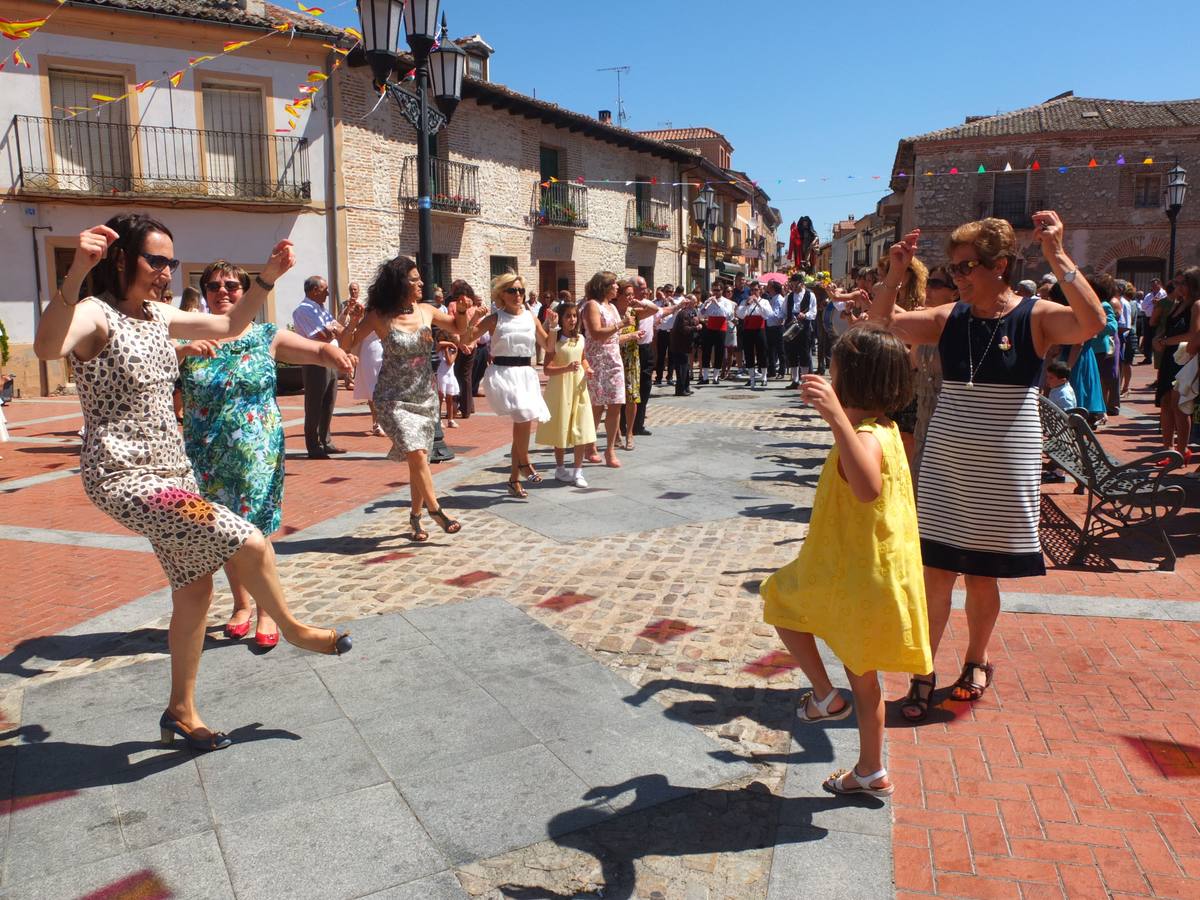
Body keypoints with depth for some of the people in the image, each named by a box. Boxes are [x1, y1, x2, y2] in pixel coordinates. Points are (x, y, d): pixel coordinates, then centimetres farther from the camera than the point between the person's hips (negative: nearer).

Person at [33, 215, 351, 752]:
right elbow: (47, 348, -36)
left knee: (196, 588, 12)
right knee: (249, 543, -17)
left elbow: (229, 326, 22)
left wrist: (268, 278, 10)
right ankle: (292, 629, 12)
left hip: (171, 472, 9)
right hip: (123, 478, -9)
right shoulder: (95, 314, -14)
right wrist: (76, 271, -49)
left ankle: (181, 711, 28)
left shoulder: (158, 317, 10)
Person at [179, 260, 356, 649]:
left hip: (256, 453, -2)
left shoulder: (267, 336, 0)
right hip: (207, 457, 3)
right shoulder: (189, 338, 2)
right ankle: (242, 604, 32)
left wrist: (334, 351, -25)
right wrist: (185, 349, -29)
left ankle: (267, 612, 15)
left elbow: (318, 350, -3)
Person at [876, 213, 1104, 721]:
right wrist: (895, 274, -10)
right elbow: (884, 323, 5)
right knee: (935, 572, 3)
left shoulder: (1035, 317, -7)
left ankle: (977, 661, 35)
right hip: (946, 467, 3)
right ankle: (923, 673, 15)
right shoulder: (949, 318, 3)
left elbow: (1093, 323, -25)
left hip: (1003, 473, -2)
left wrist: (1057, 257, -31)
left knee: (982, 576, 11)